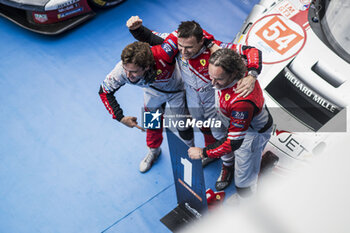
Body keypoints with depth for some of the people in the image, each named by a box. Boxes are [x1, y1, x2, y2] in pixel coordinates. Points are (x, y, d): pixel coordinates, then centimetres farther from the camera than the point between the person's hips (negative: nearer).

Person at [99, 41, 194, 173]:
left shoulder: (162, 56, -50)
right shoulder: (122, 70, -37)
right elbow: (104, 91, -20)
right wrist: (120, 117, -24)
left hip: (176, 89, -2)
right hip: (152, 91, 3)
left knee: (183, 126, 11)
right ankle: (154, 150, 54)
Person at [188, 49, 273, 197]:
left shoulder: (242, 101, -47)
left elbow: (234, 141, -36)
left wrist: (203, 153, -25)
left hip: (252, 132, -7)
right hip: (234, 122, 8)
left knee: (243, 185, 4)